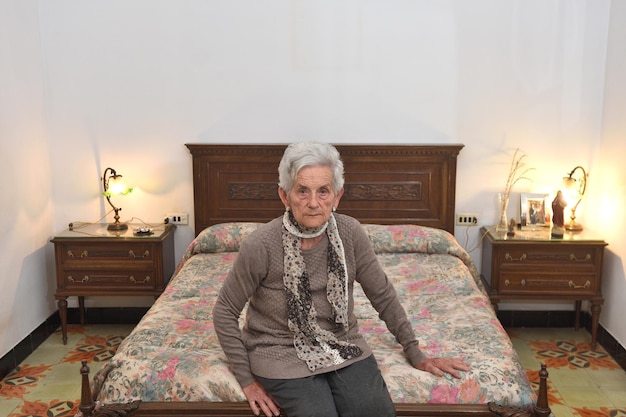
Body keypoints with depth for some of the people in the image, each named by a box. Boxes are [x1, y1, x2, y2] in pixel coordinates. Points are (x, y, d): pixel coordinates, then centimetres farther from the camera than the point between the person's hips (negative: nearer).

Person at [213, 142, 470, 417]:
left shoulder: (350, 233, -9)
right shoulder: (260, 245, -19)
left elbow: (383, 296, 4)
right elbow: (225, 311, -7)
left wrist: (415, 354, 8)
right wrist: (247, 380, -6)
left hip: (342, 345, 3)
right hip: (282, 352, -3)